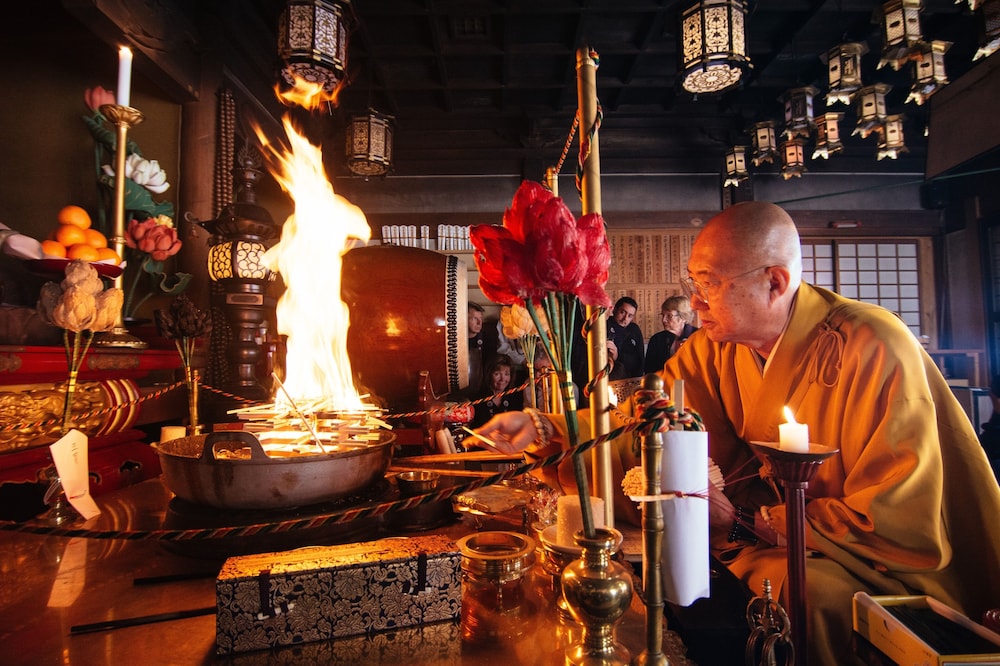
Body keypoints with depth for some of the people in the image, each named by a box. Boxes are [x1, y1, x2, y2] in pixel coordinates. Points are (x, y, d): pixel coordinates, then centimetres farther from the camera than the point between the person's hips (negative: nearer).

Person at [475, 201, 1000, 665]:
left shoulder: (873, 351, -24)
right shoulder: (714, 350, -6)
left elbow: (894, 521, -24)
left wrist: (741, 522, -23)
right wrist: (543, 429, -22)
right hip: (772, 535, 6)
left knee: (808, 588, -33)